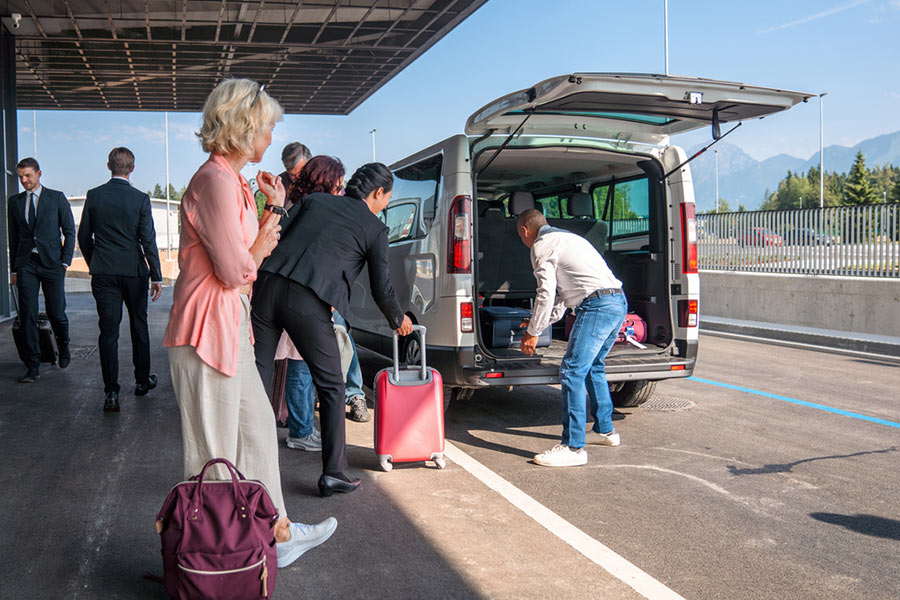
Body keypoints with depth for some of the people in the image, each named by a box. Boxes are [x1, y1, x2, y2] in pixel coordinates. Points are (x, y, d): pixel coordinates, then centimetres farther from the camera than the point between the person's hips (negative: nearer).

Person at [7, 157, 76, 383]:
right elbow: (13, 237, 14)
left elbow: (69, 231, 5)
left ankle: (63, 346, 31)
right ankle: (32, 366, 1)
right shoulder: (15, 202, 12)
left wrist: (65, 262, -4)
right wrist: (14, 269, 9)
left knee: (56, 313, 0)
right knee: (27, 315, -3)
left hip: (52, 262, -2)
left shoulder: (57, 198, 4)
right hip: (26, 264, 2)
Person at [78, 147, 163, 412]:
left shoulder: (94, 196, -1)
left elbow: (84, 236, 5)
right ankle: (142, 381, 26)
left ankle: (111, 392, -2)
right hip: (134, 271, -1)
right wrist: (156, 277, -2)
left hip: (103, 273, 1)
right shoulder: (140, 199, -7)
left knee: (108, 331, 2)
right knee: (139, 326, 15)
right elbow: (148, 240, -8)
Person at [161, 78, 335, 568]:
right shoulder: (215, 182, -19)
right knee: (214, 453, 1)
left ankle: (279, 534, 34)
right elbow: (236, 271, -20)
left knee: (258, 427, 19)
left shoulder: (233, 181, 13)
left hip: (231, 325, 11)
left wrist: (273, 209, 11)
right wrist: (264, 240, -2)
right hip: (208, 330, -11)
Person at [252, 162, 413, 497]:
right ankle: (333, 474, 13)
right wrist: (400, 322, 29)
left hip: (266, 286, 4)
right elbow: (381, 290, 13)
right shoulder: (374, 228, 11)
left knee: (257, 380, 11)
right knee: (331, 387, 11)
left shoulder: (314, 201, 22)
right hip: (308, 303, -4)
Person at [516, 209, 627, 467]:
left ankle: (573, 448, -10)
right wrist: (538, 323, 38)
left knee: (572, 372, -9)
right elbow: (561, 291, 35)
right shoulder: (564, 237, 30)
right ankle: (604, 430, 36)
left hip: (598, 305, -10)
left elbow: (546, 293, -9)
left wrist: (533, 333, 0)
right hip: (619, 302, 10)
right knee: (593, 367, 24)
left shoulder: (542, 245, -1)